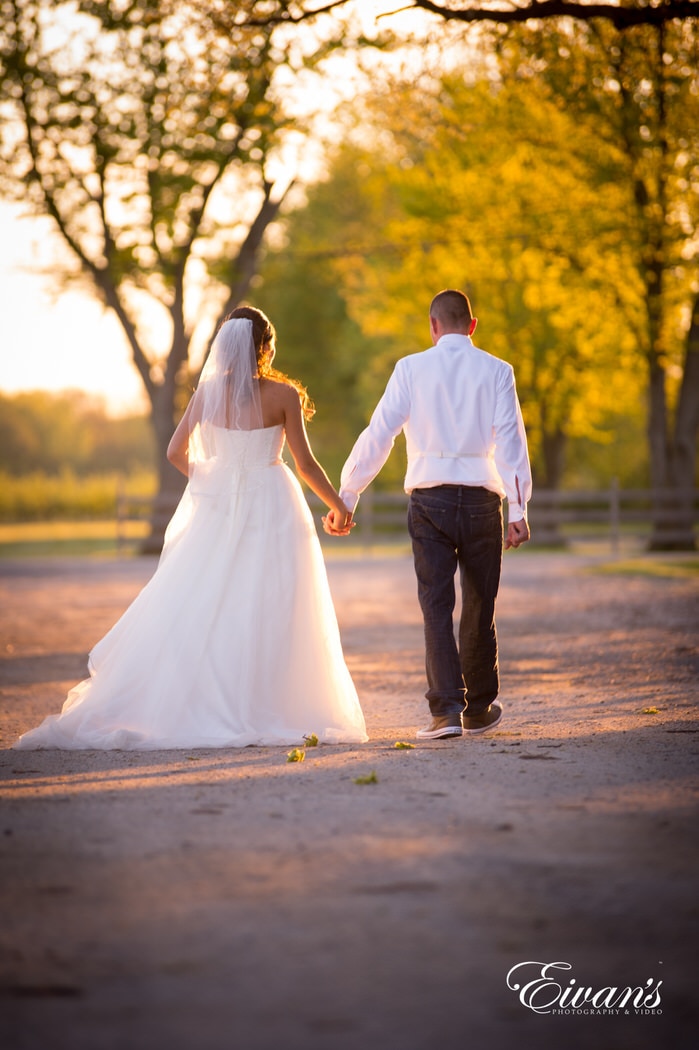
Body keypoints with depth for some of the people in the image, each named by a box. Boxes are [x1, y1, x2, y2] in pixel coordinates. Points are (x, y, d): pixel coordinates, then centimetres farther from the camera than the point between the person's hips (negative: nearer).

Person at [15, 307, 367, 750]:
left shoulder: (208, 392, -1)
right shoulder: (283, 395, -9)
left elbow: (177, 452, 5)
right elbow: (306, 464, -5)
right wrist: (338, 504, 9)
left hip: (216, 512, 3)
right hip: (270, 510, -3)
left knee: (194, 612, 8)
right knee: (266, 616, 1)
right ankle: (263, 712, 0)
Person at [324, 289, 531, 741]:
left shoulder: (411, 369, 1)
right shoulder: (497, 371, 2)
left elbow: (378, 435, -1)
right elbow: (510, 439, -6)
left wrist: (345, 498, 3)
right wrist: (519, 509, -9)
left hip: (429, 499, -1)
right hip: (481, 497, 1)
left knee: (437, 606, 1)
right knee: (479, 609, 12)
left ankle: (447, 709, -9)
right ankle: (479, 710, 23)